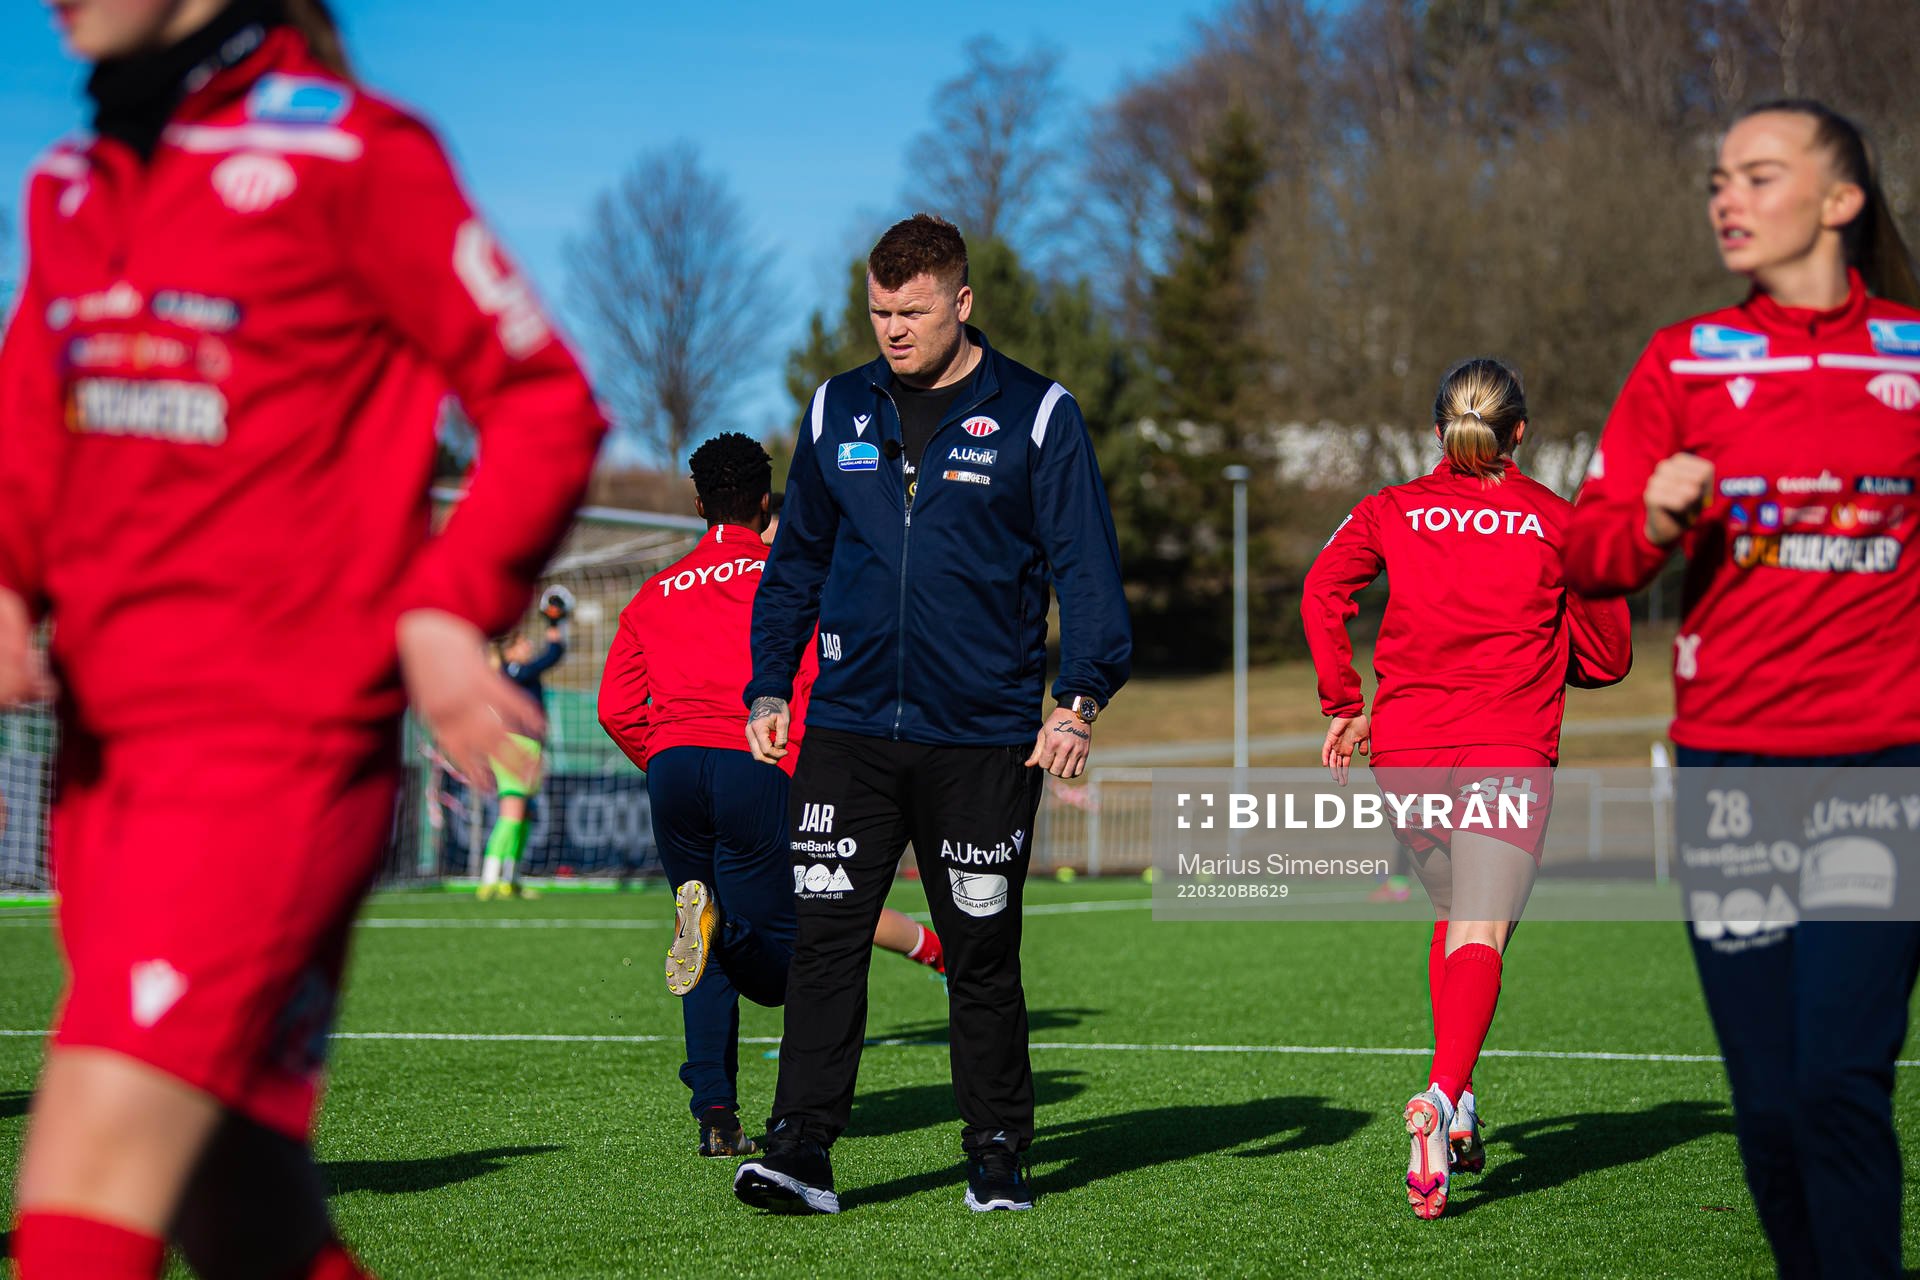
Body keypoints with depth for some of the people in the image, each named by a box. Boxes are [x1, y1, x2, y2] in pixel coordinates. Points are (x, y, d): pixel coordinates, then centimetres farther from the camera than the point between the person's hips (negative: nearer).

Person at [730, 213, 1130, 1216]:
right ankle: (801, 1151, -6)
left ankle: (997, 1154, 17)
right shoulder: (837, 412, 10)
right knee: (824, 938, -6)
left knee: (982, 954, 6)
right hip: (848, 729, 2)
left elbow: (1086, 566, -2)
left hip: (985, 738, -2)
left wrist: (1081, 697, -12)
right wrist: (769, 689, 9)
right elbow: (795, 561, 17)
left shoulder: (1036, 416, -1)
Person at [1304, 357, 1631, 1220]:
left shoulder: (1392, 510, 10)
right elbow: (1607, 658, 9)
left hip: (1406, 745, 3)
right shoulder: (1558, 520, 7)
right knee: (1481, 932, -11)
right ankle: (1443, 1097, -34)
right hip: (1510, 747, -3)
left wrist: (1345, 709, 1)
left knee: (1455, 916, 22)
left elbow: (1323, 594, -5)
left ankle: (1455, 1109, 15)